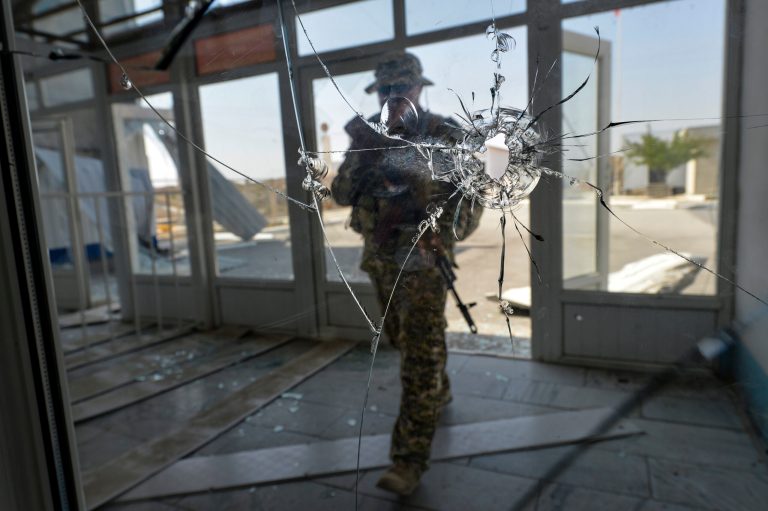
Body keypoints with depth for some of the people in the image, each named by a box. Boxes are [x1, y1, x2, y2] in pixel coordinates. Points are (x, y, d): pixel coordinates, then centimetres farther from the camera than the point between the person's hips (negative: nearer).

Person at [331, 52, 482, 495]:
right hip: (379, 258, 6)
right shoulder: (367, 135, 5)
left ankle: (409, 460, 1)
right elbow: (342, 194, -1)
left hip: (423, 258, -6)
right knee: (404, 340, 21)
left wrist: (447, 233, -29)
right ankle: (439, 393, 47)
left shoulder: (445, 136, -8)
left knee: (421, 356, -6)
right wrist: (362, 157, -19)